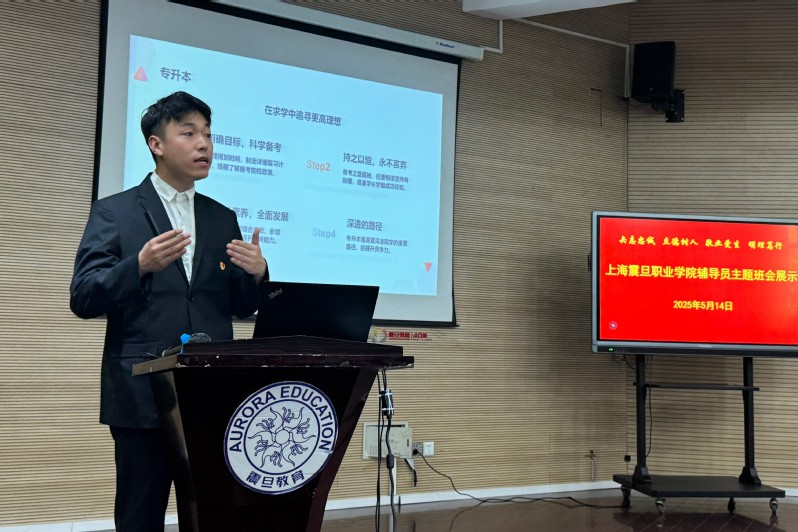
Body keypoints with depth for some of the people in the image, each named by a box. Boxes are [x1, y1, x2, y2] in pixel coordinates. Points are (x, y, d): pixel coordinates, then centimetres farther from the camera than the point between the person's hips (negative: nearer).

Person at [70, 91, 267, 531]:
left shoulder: (223, 219, 14)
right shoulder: (114, 212, 2)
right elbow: (82, 299, -4)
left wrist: (257, 273, -7)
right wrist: (140, 265, -20)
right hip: (143, 394, -3)